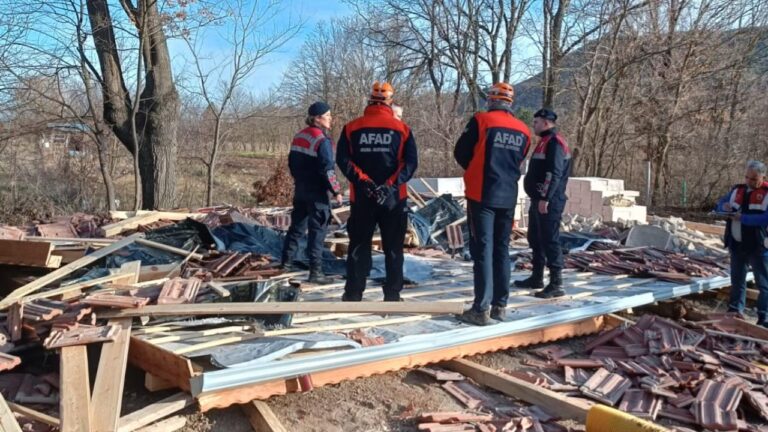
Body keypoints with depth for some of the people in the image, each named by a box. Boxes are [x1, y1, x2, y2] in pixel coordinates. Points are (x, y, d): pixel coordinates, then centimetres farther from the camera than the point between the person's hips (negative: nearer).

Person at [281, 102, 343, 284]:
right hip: (316, 192, -8)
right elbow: (327, 169, -21)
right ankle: (316, 272, -3)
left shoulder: (299, 136, 9)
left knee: (297, 225, 20)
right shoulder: (322, 140, -17)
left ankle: (287, 261, 29)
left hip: (300, 189, 8)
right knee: (317, 230, -4)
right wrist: (336, 191, -13)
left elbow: (292, 162, 16)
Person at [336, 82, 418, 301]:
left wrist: (363, 181, -11)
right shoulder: (402, 128, 1)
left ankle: (353, 294, 12)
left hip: (361, 197, 1)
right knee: (393, 248, 9)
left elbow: (342, 159, -6)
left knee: (359, 246, 10)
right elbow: (411, 162, -7)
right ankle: (392, 295, 11)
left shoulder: (352, 127, 2)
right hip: (394, 197, -1)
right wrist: (391, 185, -13)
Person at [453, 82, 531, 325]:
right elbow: (518, 162, 15)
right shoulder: (523, 131, 7)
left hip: (482, 195, -5)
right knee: (502, 250, 12)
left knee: (483, 250, -4)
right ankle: (500, 306, 17)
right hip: (508, 197, 5)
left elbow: (460, 153, 1)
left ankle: (481, 309, -4)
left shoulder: (481, 121, -7)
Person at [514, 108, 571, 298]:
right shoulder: (546, 141, 20)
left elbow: (554, 173, -22)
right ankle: (537, 278, 25)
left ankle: (556, 284, -6)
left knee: (550, 241, -9)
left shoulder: (555, 142, -13)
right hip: (539, 199, 11)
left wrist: (545, 198, -25)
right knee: (535, 239, 16)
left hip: (549, 202, -11)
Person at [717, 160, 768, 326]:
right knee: (737, 280, 16)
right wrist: (724, 206, -9)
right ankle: (735, 311, 28)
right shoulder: (738, 189, 8)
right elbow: (721, 203, 14)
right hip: (737, 245, 6)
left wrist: (743, 218, -26)